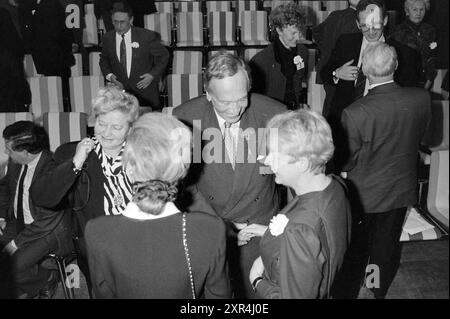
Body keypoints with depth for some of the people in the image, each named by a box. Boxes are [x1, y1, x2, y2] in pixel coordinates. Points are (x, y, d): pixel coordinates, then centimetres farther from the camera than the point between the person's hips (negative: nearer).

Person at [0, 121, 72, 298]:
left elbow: (46, 222, -24)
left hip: (47, 231, -7)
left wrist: (16, 243, -20)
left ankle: (47, 278, 8)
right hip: (17, 222, 7)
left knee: (15, 265, -23)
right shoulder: (15, 163, -5)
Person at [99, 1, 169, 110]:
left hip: (146, 93, -2)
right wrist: (109, 75, -1)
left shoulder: (147, 36, -9)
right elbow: (104, 60, 18)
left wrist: (153, 74, -8)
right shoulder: (108, 38, 2)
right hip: (120, 90, 2)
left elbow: (163, 55, 3)